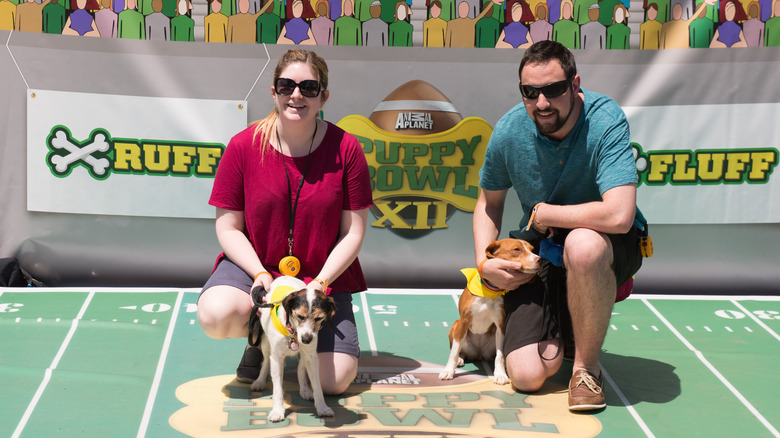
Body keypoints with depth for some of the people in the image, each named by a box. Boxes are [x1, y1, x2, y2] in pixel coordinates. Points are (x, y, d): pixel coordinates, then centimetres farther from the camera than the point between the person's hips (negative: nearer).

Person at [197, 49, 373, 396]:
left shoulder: (345, 149, -9)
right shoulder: (244, 146, -8)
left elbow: (353, 232, -5)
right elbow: (228, 228, -4)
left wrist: (321, 281, -18)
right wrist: (260, 274, -19)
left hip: (323, 274, 0)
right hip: (255, 265, 0)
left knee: (336, 380, -14)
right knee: (216, 316, -34)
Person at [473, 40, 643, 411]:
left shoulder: (605, 120, -23)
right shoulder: (508, 131, -10)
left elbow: (618, 215, -36)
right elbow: (489, 201, 10)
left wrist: (542, 213, -21)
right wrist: (484, 261, -7)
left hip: (606, 246, -3)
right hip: (538, 252, 3)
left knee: (582, 245, -42)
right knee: (527, 377, -12)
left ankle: (586, 367, -16)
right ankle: (557, 329, 27)